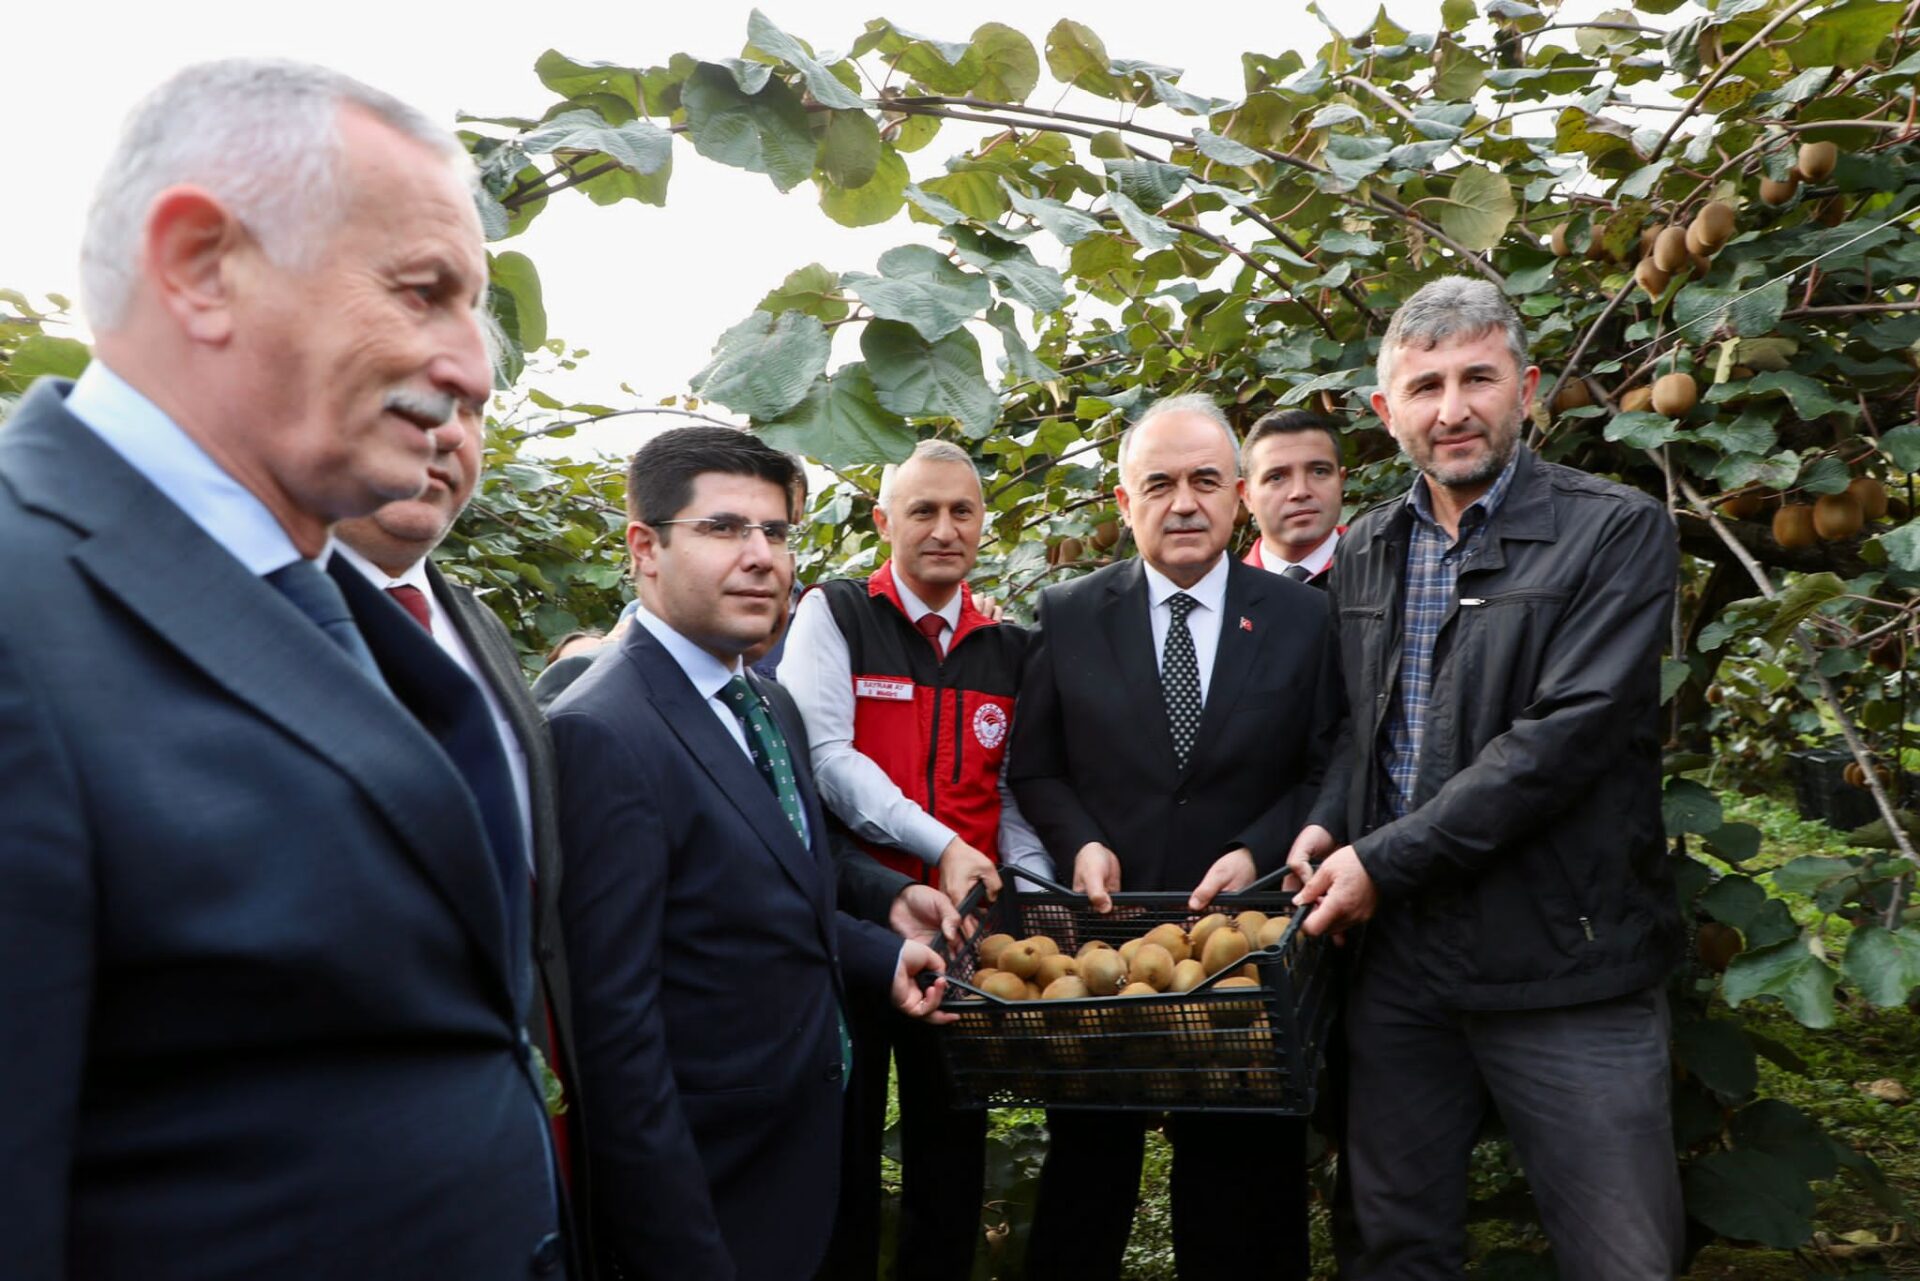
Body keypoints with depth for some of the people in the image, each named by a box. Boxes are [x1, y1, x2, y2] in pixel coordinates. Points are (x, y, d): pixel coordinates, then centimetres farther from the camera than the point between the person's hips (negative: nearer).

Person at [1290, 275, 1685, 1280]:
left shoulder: (1618, 533, -7)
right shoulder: (1364, 552, 10)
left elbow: (1566, 735, -16)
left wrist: (1386, 860, -16)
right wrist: (1329, 822, -3)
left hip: (1563, 966, -4)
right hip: (1398, 962, 5)